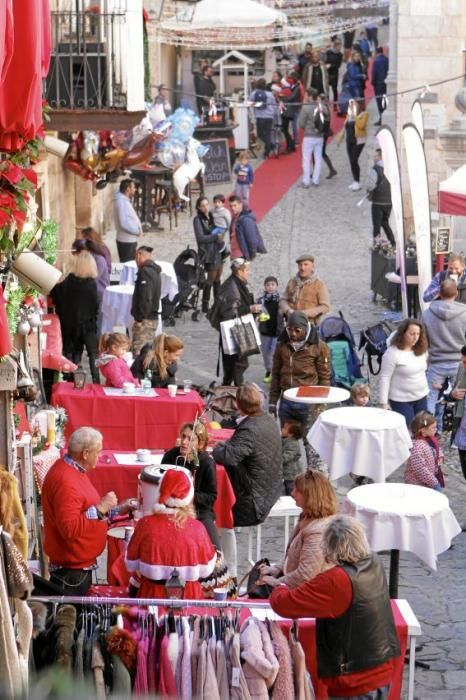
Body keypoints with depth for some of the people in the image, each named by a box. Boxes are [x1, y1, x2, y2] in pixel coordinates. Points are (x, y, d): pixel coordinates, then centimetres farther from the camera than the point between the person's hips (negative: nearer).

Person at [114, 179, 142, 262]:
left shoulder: (125, 201, 13)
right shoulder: (122, 202, -20)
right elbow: (124, 223, -27)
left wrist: (137, 229, 6)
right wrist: (137, 231, -15)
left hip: (130, 240, 10)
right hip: (126, 241, -10)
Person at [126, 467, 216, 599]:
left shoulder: (145, 524, -12)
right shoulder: (197, 528, -12)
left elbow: (131, 565, 1)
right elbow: (206, 570, -2)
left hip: (152, 594, 0)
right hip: (188, 596, 0)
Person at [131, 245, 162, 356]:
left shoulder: (145, 272, -15)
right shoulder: (155, 272, 16)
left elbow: (145, 297, -22)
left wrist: (139, 318, -19)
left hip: (145, 319, -10)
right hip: (154, 318, 10)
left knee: (139, 352, -11)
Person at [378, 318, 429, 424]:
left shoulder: (421, 350, 1)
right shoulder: (392, 353, -18)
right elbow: (385, 378, -16)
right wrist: (383, 403, -18)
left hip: (421, 397, 7)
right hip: (401, 400, -7)